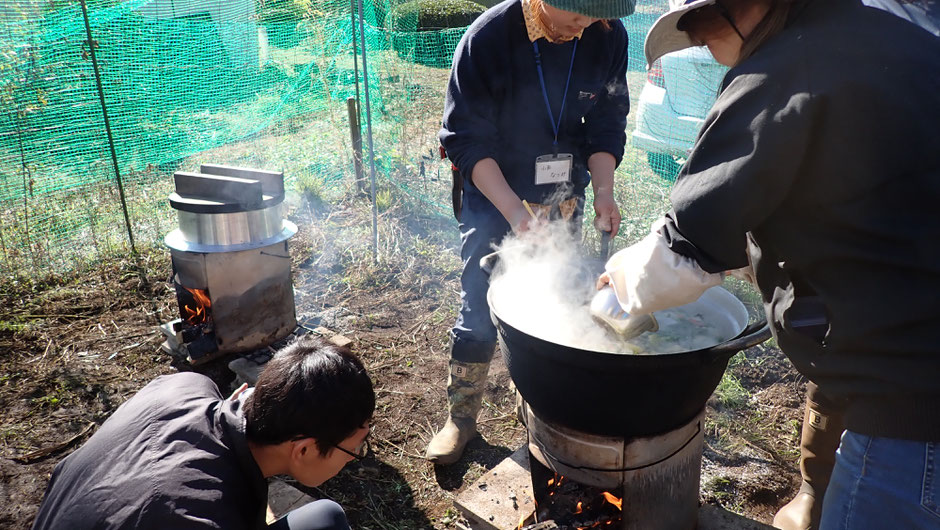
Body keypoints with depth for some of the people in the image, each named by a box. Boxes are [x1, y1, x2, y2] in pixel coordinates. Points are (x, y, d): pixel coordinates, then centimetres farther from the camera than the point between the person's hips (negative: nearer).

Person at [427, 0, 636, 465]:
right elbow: (466, 140, -19)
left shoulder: (608, 37, -9)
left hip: (564, 201, 4)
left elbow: (607, 126, 1)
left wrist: (603, 190, -14)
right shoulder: (487, 37, -20)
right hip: (493, 198, -3)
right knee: (479, 312, -2)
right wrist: (513, 209, -28)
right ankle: (461, 415, 17)